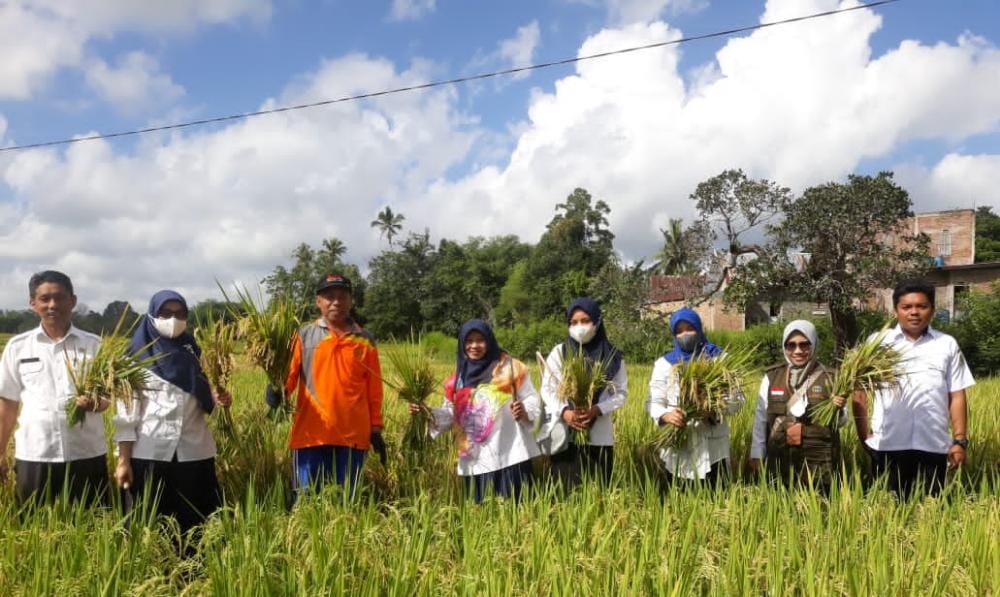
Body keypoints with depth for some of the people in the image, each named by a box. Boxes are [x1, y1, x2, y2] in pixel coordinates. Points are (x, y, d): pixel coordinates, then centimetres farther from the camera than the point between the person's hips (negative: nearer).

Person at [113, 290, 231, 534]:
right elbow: (127, 412, -3)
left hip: (194, 454, 3)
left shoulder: (193, 352, 10)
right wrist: (123, 460, -8)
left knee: (194, 523, 5)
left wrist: (218, 398, -8)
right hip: (149, 455, -3)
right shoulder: (138, 357, 1)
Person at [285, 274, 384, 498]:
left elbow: (374, 390, 9)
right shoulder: (304, 335, 5)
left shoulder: (365, 339, 7)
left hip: (353, 435, 1)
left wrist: (376, 429, 6)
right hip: (311, 433, -1)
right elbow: (289, 374, -2)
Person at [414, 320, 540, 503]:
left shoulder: (509, 367, 2)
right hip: (476, 460, 3)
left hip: (510, 456, -3)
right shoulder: (459, 376, 12)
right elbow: (450, 414, 15)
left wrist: (525, 411, -19)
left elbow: (532, 399, 2)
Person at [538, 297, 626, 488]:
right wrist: (565, 412, -16)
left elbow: (621, 392, 3)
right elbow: (547, 389, 2)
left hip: (599, 437, 1)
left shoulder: (612, 355, 6)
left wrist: (596, 409, -14)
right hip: (564, 435, -1)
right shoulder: (559, 352, 5)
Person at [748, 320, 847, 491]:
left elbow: (839, 422, 6)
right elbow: (760, 418, 10)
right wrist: (756, 455, 9)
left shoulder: (828, 378, 0)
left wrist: (838, 409, -15)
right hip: (780, 459, 1)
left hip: (818, 462, -1)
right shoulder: (772, 377, 3)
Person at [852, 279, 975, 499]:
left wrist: (960, 440, 3)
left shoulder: (947, 345, 7)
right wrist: (864, 435, 0)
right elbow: (859, 391, 5)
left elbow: (957, 396, 9)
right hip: (887, 444, -1)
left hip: (934, 445, 1)